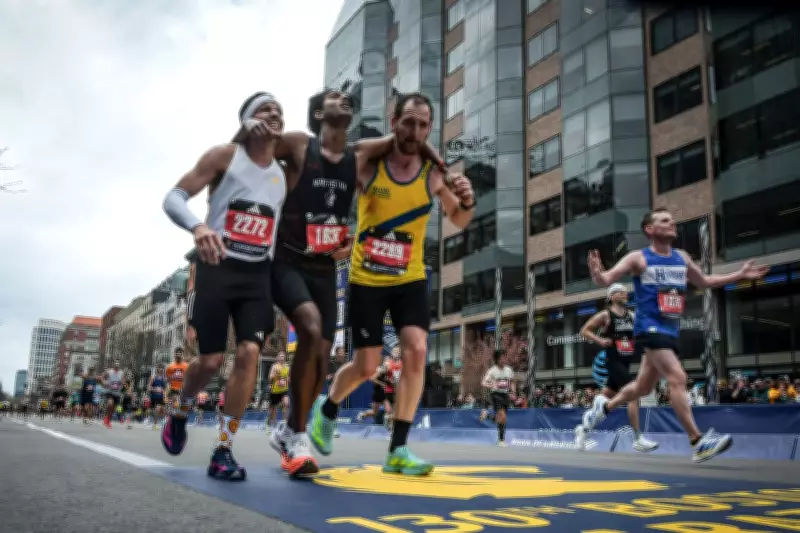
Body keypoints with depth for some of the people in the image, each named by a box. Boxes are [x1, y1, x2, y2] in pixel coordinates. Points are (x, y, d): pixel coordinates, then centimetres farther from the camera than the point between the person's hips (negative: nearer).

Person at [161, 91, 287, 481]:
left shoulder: (284, 174, 11)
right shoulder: (224, 156, -3)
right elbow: (173, 198, -8)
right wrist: (197, 226, -29)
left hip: (258, 274, 4)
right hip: (217, 267, -3)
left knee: (249, 354, -11)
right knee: (211, 360, -2)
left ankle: (222, 451, -2)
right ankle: (180, 414, 32)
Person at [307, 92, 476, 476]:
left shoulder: (433, 175, -6)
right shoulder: (367, 165, -13)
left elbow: (459, 222, 6)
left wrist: (467, 203, -16)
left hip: (410, 278, 2)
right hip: (366, 279, -2)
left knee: (416, 351, -15)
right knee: (366, 366, 3)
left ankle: (398, 451, -2)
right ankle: (326, 409, 36)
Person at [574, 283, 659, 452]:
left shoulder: (631, 315, 12)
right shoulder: (605, 315, -5)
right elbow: (584, 331, -3)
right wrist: (600, 341, -16)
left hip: (624, 363, 7)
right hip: (612, 361, -7)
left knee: (606, 399, 12)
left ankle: (583, 429, 25)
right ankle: (638, 439, -14)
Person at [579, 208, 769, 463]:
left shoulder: (682, 258, 13)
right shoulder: (638, 258, -6)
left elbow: (703, 281, 28)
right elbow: (606, 280, -12)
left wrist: (740, 275, 22)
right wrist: (597, 272, -36)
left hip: (670, 330, 7)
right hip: (649, 328, -7)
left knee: (643, 386, 16)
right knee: (677, 378, -20)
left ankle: (604, 406, 39)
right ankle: (699, 443, -19)